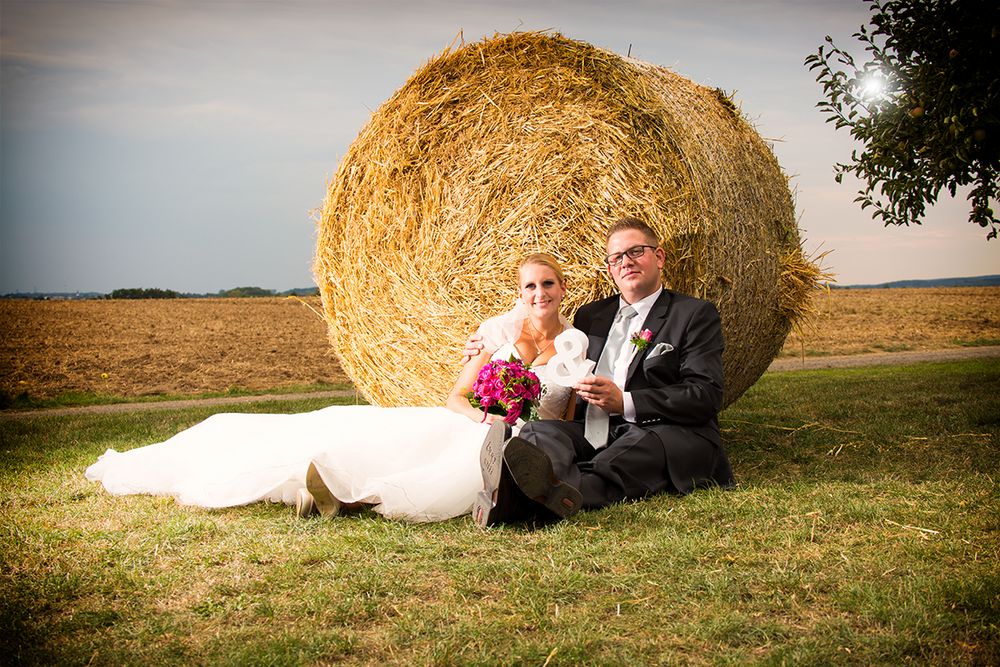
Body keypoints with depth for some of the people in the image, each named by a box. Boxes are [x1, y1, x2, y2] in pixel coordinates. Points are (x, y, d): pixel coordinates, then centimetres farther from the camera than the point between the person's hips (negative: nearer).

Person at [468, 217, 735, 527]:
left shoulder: (696, 314, 8)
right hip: (596, 432, 5)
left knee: (644, 444, -38)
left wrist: (625, 402, -16)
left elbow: (706, 396, -5)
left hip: (672, 435, -4)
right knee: (540, 430, -25)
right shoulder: (590, 316, 25)